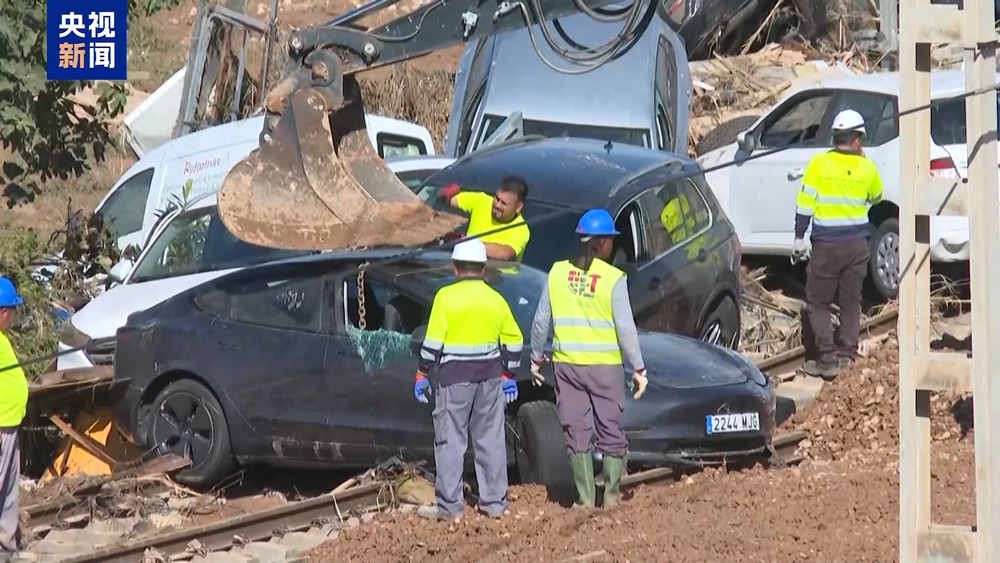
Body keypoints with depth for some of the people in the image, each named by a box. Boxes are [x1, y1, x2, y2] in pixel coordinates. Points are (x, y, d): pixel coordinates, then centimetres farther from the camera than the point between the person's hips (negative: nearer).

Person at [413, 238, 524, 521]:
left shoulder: (446, 296, -8)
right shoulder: (496, 299, 6)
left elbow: (433, 340, -12)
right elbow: (513, 340, 11)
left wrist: (422, 373, -4)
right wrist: (508, 374, 21)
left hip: (454, 378, -4)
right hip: (489, 376, 4)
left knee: (451, 442, 0)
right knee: (491, 440, 10)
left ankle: (449, 506, 0)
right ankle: (494, 503, 13)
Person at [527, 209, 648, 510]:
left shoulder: (558, 272, -1)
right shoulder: (613, 278, -10)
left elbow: (541, 321, 4)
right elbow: (625, 328, -10)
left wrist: (536, 357, 17)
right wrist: (638, 368, -2)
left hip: (566, 364, 3)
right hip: (605, 364, -2)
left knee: (576, 431, 8)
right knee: (611, 431, 9)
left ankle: (586, 497, 8)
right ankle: (612, 494, 11)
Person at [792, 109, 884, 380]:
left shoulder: (819, 164, -8)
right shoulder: (867, 168, -1)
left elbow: (805, 204, -8)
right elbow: (876, 197, 19)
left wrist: (799, 239, 1)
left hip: (826, 245, -3)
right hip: (857, 245, 3)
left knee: (818, 303, 5)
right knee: (851, 302, 12)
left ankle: (828, 358, -5)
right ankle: (846, 356, 10)